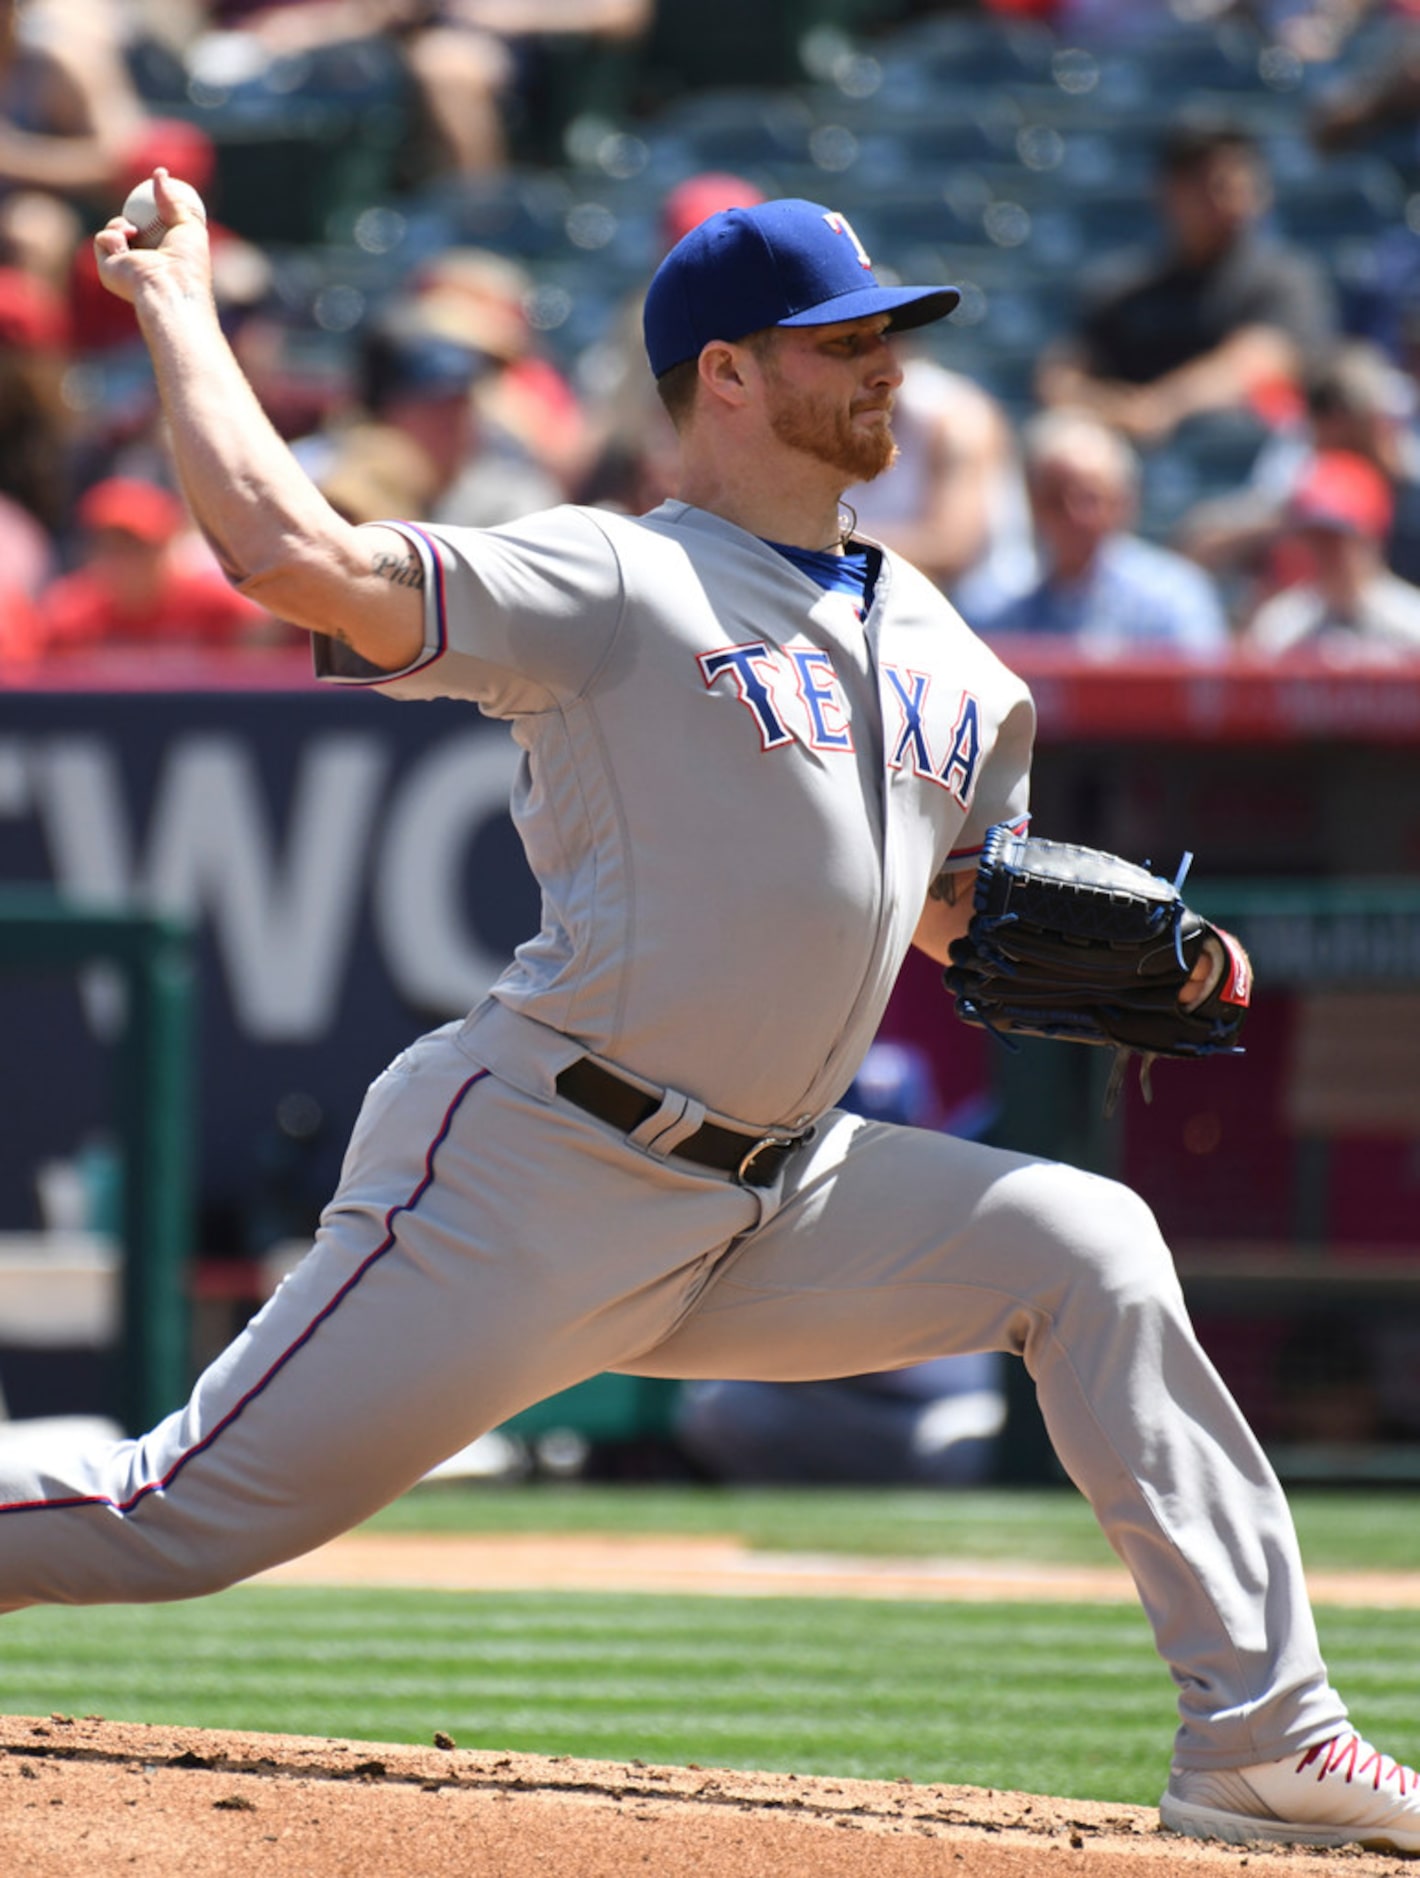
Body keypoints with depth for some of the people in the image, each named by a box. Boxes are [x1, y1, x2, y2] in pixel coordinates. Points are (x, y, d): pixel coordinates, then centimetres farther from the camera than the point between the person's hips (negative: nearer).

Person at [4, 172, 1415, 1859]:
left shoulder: (936, 651, 14)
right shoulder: (610, 586, -10)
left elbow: (954, 907, 27)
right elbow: (288, 553, -23)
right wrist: (178, 313, -13)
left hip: (763, 1207, 7)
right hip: (533, 1176, -7)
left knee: (1080, 1243, -6)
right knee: (190, 1519, -10)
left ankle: (1260, 1733, -4)